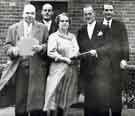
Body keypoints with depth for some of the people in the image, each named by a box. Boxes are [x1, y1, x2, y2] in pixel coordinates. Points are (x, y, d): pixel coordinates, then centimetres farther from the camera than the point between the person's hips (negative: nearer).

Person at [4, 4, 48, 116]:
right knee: (20, 97, 4)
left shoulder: (43, 28, 10)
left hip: (37, 68, -1)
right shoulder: (13, 28, 13)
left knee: (37, 97, -6)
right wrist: (13, 50, -11)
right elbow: (7, 46, 10)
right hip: (20, 67, 1)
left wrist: (41, 48, -13)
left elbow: (48, 45, 7)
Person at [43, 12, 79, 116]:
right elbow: (51, 52, -11)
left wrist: (71, 57, -13)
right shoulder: (53, 36, 0)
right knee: (56, 95, -5)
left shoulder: (72, 36, 16)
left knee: (66, 96, 9)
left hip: (72, 69, 5)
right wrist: (64, 59, -15)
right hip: (58, 69, -5)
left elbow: (76, 50, 7)